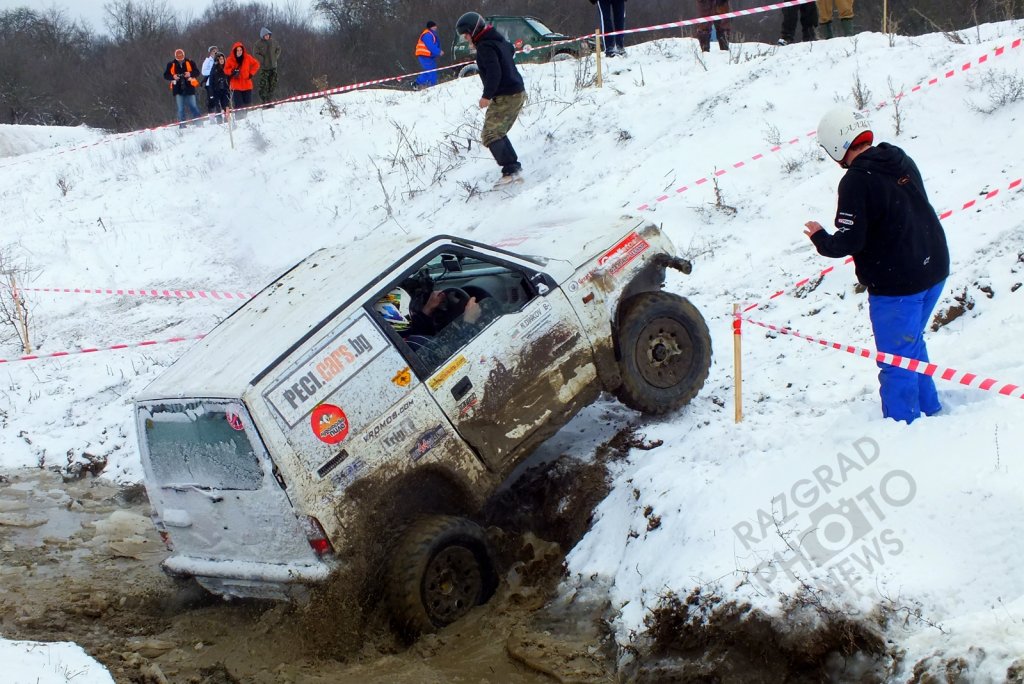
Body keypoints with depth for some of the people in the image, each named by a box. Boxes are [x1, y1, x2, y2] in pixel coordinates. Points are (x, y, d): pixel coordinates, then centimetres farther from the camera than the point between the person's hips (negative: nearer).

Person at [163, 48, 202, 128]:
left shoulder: (190, 62, 5)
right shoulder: (171, 64, 7)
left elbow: (197, 72, 4)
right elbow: (166, 75, 8)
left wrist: (190, 74, -16)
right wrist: (173, 77, -12)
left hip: (189, 88, 0)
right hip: (178, 89, 1)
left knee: (193, 106, 0)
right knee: (180, 109, 0)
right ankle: (182, 124, 3)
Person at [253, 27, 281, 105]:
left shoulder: (272, 42, 5)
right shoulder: (259, 43, -7)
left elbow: (278, 48, 20)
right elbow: (255, 53, -8)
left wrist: (276, 56, 7)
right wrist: (262, 60, -14)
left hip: (273, 66, 5)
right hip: (264, 67, -5)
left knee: (273, 84, 7)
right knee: (263, 84, -6)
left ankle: (270, 100, 17)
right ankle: (263, 101, 0)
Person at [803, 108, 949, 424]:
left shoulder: (857, 181, -21)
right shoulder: (901, 161, 4)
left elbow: (848, 243, -21)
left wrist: (819, 238, -2)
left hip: (896, 285, -9)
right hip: (933, 270, 9)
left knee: (896, 362, 3)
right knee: (912, 343, 26)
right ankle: (928, 411, 38)